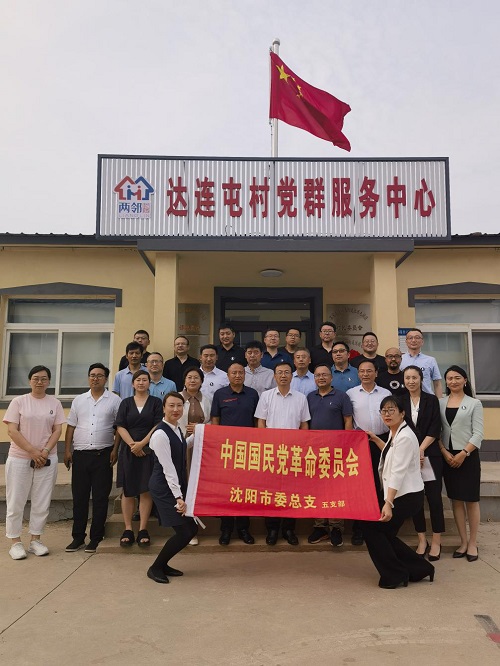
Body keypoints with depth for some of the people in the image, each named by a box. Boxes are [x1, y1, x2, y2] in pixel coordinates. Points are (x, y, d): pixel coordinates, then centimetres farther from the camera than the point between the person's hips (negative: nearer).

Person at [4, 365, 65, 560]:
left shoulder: (54, 403, 5)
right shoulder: (19, 401, -1)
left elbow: (57, 430, 3)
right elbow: (12, 431, -7)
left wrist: (45, 452, -11)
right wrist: (32, 451, -15)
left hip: (47, 459, 2)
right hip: (19, 459, -2)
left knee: (41, 503, 6)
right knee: (16, 502, 4)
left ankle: (35, 540, 18)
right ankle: (15, 542, 15)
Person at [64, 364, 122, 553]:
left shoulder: (114, 400, 2)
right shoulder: (79, 400, 11)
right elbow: (71, 427, 12)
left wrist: (115, 450, -8)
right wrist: (67, 450, 5)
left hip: (103, 455, -3)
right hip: (80, 454, 3)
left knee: (100, 498, 3)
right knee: (79, 497, 7)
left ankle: (96, 538, 13)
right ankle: (78, 537, 18)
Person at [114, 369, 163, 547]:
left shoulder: (156, 402, 6)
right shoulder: (126, 403, 10)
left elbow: (158, 425, -3)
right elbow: (120, 426, 1)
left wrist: (142, 444, -13)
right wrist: (132, 444, -12)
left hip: (148, 451, -1)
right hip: (128, 451, 1)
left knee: (145, 491, 0)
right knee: (127, 491, 3)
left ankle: (143, 530, 6)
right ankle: (128, 530, 9)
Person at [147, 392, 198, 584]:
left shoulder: (177, 430, 7)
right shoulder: (160, 434, -19)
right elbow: (168, 469, -22)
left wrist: (196, 436, 22)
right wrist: (178, 497, -23)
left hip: (178, 486, 9)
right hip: (164, 488, -9)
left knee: (191, 529, 8)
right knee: (183, 532, -9)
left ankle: (163, 565, 25)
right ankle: (155, 568, 12)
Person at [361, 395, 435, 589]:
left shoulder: (405, 437, -19)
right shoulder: (394, 433, 11)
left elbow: (398, 473, -27)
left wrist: (388, 503, -32)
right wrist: (375, 439, 26)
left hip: (407, 496, -10)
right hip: (400, 494, 10)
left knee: (371, 526, -5)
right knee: (384, 533, 10)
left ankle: (395, 575, 7)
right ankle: (419, 568, 22)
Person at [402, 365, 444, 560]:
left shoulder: (431, 400, 3)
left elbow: (435, 429, -4)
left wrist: (421, 449, -14)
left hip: (429, 455, -1)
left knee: (434, 497, 0)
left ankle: (436, 541, 12)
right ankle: (422, 540, 16)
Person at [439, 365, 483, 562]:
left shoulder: (474, 404, -1)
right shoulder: (440, 403, 6)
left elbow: (478, 434, -6)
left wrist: (463, 454, -13)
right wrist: (444, 452, -9)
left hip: (468, 456, -2)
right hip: (447, 456, 3)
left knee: (471, 499, 1)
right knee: (456, 499, 7)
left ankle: (472, 542, 12)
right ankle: (463, 541, 17)